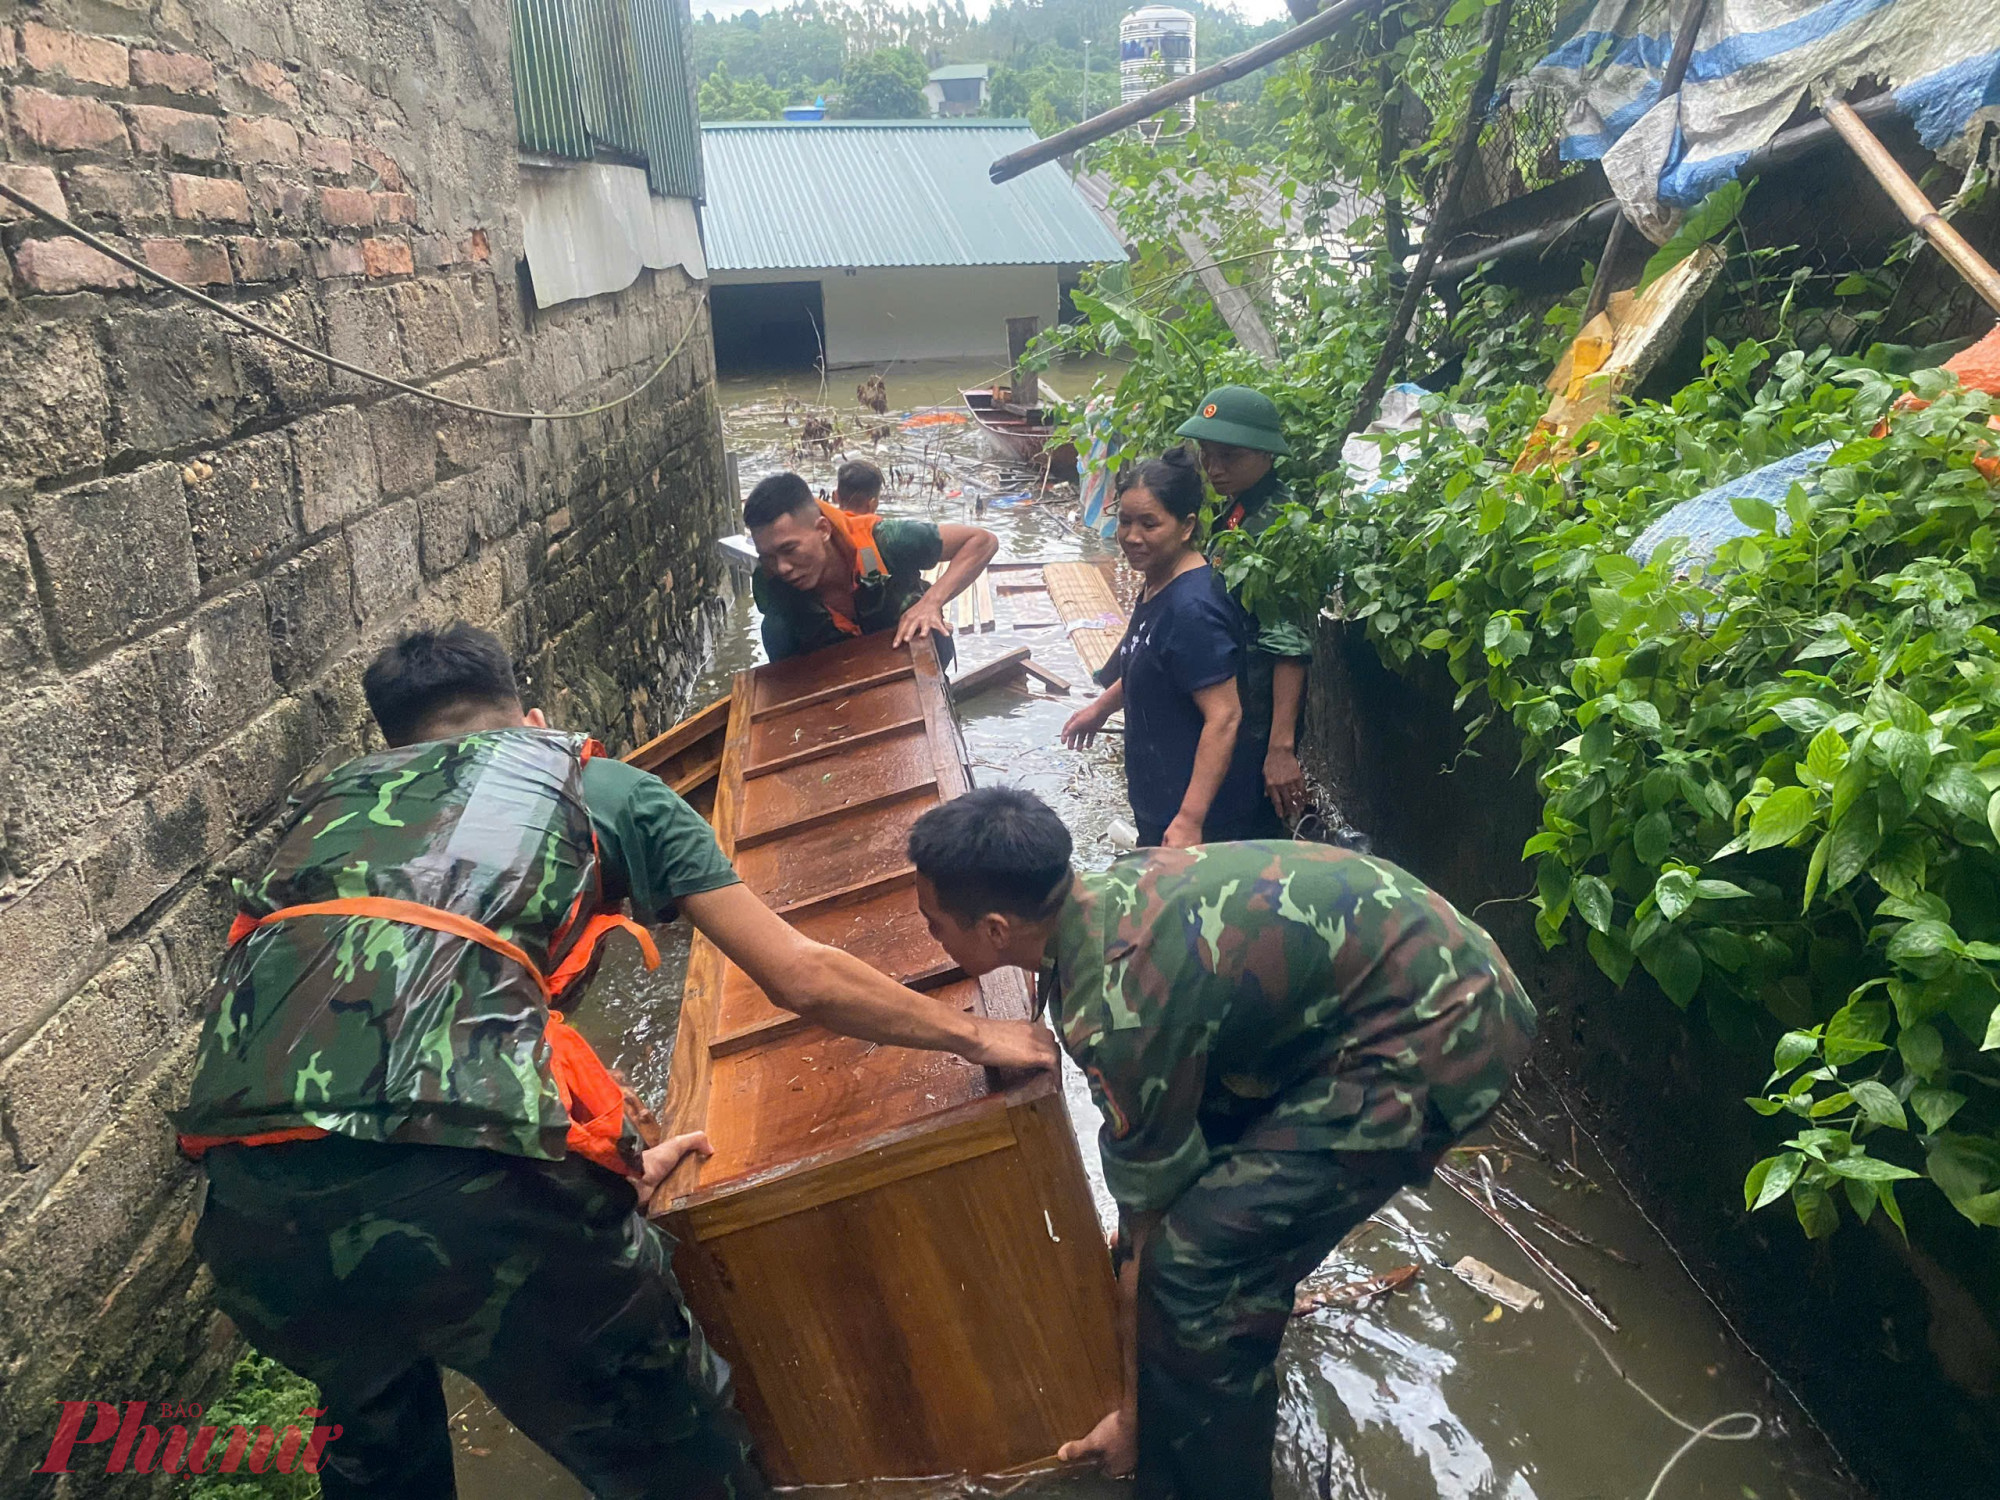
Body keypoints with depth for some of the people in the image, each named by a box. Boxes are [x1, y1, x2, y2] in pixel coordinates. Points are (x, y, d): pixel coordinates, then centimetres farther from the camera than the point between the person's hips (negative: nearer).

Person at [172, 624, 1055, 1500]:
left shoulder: (326, 807, 30)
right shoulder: (601, 787, 18)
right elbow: (803, 978, 17)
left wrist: (608, 1169, 46)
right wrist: (976, 1036, 32)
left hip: (254, 1198, 5)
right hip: (467, 1186, -5)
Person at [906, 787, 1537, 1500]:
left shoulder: (1114, 1011, -24)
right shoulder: (1109, 891, 2)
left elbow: (1148, 1225, -11)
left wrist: (1132, 1416, 4)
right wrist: (1139, 1230, 32)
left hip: (1436, 1039, -10)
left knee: (1195, 1260, -12)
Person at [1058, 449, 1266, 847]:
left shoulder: (1192, 608, -27)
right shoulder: (1159, 583, 2)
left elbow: (1224, 717, -28)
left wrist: (1190, 821, -30)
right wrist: (1100, 708, 29)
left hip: (1192, 809, -9)